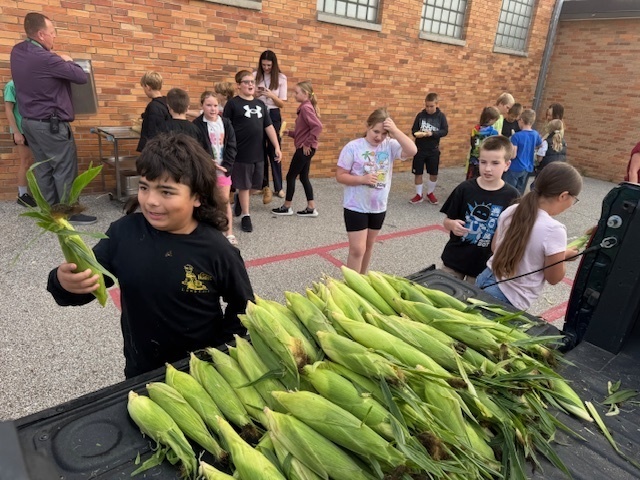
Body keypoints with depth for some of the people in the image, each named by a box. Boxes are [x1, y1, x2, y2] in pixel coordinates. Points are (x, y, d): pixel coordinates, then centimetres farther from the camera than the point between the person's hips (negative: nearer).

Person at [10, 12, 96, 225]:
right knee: (65, 169, -2)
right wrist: (68, 61, 3)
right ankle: (70, 212, 3)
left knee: (43, 168, 11)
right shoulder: (46, 59, -21)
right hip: (51, 123, -9)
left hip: (30, 121, 9)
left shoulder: (17, 52, 6)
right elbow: (81, 77, -15)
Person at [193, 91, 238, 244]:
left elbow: (232, 146, 1)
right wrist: (210, 164, -16)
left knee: (225, 200, 5)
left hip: (223, 168, 3)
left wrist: (226, 165, -9)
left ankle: (229, 232, 13)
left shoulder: (225, 123, 3)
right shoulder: (197, 125, -7)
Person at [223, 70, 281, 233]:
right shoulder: (233, 104, -5)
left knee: (255, 184, 14)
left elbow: (269, 126, 11)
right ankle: (246, 216, 18)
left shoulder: (260, 104, 11)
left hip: (259, 152, 5)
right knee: (244, 186, 4)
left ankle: (239, 199, 43)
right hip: (242, 153, -5)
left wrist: (277, 147, 5)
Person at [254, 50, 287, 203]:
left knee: (274, 150, 3)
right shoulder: (255, 75, 2)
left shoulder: (281, 78, 0)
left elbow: (282, 104, 0)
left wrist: (271, 95, -18)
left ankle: (278, 187, 11)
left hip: (273, 115, -1)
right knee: (260, 150, 5)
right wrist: (256, 94, -15)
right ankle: (264, 185, 15)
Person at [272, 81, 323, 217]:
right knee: (303, 177, 12)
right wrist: (289, 132, 8)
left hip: (305, 149, -9)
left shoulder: (305, 108, -16)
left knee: (291, 176, 1)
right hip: (305, 148, 9)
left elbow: (318, 126, -28)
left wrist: (307, 143, -22)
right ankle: (311, 208, 15)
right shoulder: (305, 107, 13)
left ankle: (286, 207, 13)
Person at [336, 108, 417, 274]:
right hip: (356, 206, -4)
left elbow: (412, 151, -18)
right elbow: (340, 176, -11)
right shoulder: (353, 147, -13)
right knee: (357, 249, -4)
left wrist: (395, 131, -21)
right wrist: (362, 179, -25)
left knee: (369, 245, 18)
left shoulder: (390, 145, -3)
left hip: (379, 207, 5)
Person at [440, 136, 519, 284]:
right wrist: (452, 225, -23)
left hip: (485, 265, 0)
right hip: (454, 260, 1)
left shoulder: (511, 196, -9)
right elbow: (447, 221, -1)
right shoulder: (465, 188, -8)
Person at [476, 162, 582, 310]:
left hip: (486, 280, 6)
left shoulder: (511, 211, -4)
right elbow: (553, 278, -11)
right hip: (510, 301, -6)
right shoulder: (554, 230, -22)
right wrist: (565, 256, 8)